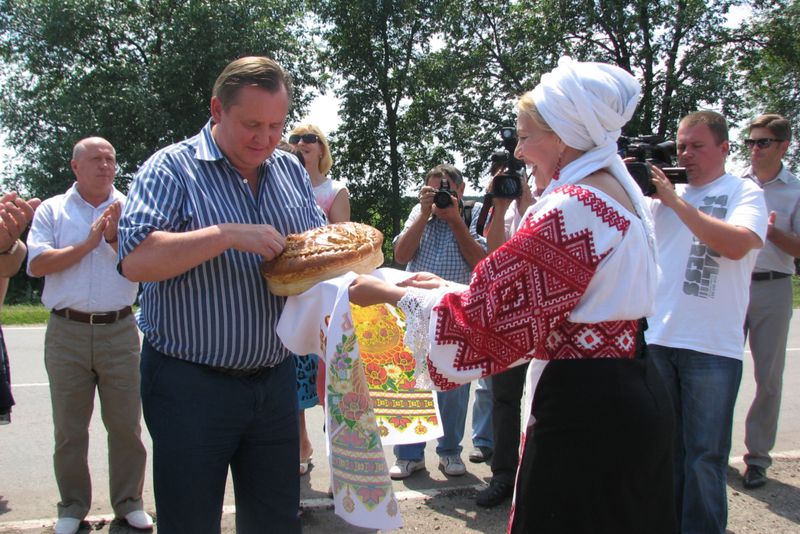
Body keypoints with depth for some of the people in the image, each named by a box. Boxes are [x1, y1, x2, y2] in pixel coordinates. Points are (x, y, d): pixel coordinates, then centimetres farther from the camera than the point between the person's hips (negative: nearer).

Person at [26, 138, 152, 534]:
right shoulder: (52, 210, 6)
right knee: (69, 427, 9)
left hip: (119, 330, 0)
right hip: (67, 331, 0)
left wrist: (115, 238, -16)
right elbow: (37, 264, -5)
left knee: (126, 423, 6)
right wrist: (87, 244, -11)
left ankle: (129, 502, 21)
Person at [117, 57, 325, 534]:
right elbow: (136, 261, -20)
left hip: (275, 379, 5)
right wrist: (228, 235, -26)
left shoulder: (291, 171, 9)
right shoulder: (172, 168, -9)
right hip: (191, 384, -5)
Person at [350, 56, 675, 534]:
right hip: (636, 393, 10)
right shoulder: (621, 191, 11)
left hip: (585, 410, -10)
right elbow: (536, 296, 14)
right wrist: (447, 288, 14)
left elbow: (489, 310, -19)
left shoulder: (573, 206, -20)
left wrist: (389, 294, -7)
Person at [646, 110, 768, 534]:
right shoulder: (663, 192, 13)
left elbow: (737, 245, -19)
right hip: (655, 339, 4)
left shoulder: (744, 193, 0)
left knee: (704, 456, 4)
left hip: (712, 345, -4)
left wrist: (675, 200, -15)